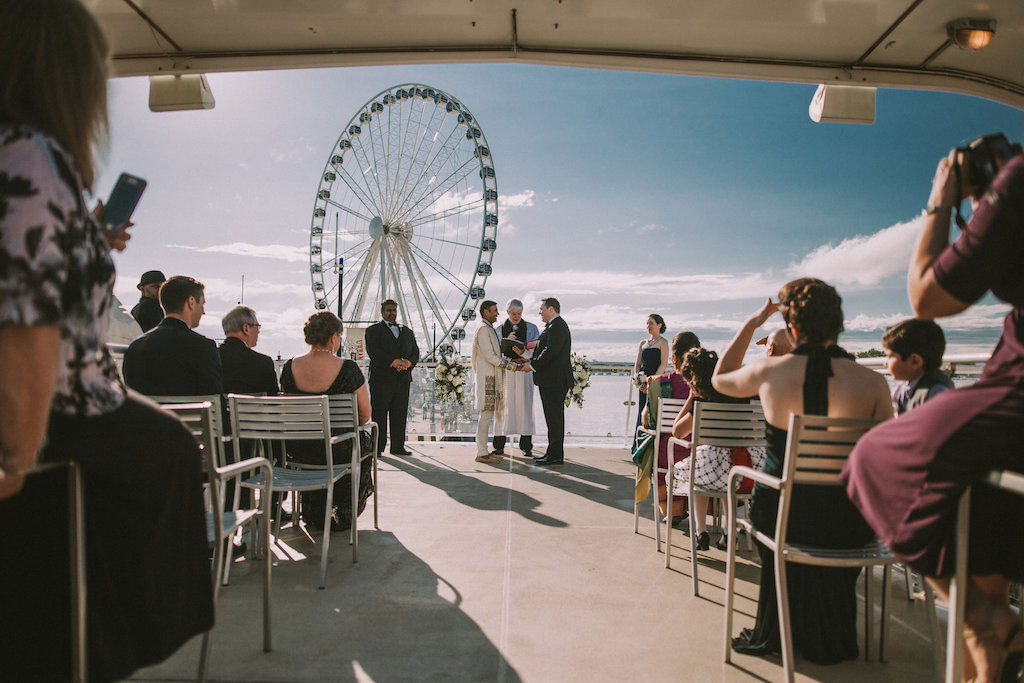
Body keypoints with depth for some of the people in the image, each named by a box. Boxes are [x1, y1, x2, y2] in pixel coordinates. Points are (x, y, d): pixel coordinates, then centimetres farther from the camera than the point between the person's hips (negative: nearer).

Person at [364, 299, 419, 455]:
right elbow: (373, 352, -10)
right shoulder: (373, 330, 5)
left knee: (400, 415, 4)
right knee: (379, 415, -3)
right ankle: (377, 447, 2)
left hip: (403, 379, 4)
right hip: (381, 379, -4)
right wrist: (393, 362, -21)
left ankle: (398, 447, 10)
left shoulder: (407, 331, 21)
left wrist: (408, 362, -9)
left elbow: (415, 353, 14)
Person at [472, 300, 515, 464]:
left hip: (492, 378, 10)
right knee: (486, 415, -9)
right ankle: (481, 453, -5)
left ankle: (483, 451, 15)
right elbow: (489, 356, -17)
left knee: (488, 415, 10)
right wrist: (508, 363, -12)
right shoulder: (483, 329, -11)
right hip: (486, 378, -10)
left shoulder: (490, 329, 21)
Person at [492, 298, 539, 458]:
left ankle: (526, 446, 4)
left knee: (524, 407, -3)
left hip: (524, 371, 0)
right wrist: (507, 341, -13)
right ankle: (499, 446, 5)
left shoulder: (531, 328, 7)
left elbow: (535, 352, 0)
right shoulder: (500, 329, 10)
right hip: (504, 371, 1)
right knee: (503, 406, -1)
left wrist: (524, 351, -21)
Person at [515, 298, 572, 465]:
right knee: (553, 416, 13)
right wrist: (529, 361, 12)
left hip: (555, 381, -11)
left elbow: (550, 352, -21)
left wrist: (533, 366, -13)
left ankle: (556, 455, -2)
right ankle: (553, 452, 19)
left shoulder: (557, 327, -13)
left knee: (554, 416, -7)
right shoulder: (553, 326, 21)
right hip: (550, 381, 11)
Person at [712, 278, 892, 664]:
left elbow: (720, 379, 13)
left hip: (779, 516, 0)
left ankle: (772, 635, 52)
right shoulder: (872, 382, -11)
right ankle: (829, 640, 55)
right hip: (848, 525, 0)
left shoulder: (769, 371, -10)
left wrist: (751, 324, 15)